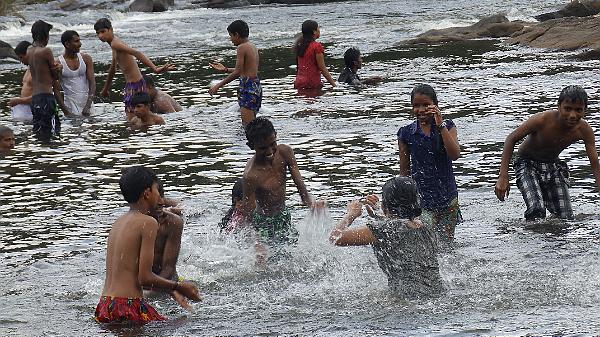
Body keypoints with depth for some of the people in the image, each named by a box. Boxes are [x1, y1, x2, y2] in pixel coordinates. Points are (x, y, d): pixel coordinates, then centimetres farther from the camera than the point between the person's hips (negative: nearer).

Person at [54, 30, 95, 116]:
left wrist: (87, 106, -13)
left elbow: (92, 83, 0)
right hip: (71, 106, -3)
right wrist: (66, 112, -11)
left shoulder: (86, 58, 4)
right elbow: (56, 90, -5)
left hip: (87, 102, 3)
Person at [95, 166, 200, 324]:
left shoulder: (118, 223, 18)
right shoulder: (148, 223, -8)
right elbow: (145, 278, -13)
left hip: (104, 308, 9)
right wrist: (178, 287, 2)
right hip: (128, 306, -8)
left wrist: (171, 290, 23)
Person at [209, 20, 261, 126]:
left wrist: (218, 86, -13)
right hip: (256, 85, 10)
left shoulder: (242, 47, -12)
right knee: (251, 122, 15)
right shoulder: (252, 47, 15)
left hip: (248, 87, -10)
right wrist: (225, 69, 30)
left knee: (248, 125, -13)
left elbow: (238, 72, -17)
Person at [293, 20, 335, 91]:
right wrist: (334, 84, -5)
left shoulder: (300, 45, 10)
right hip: (312, 84, -7)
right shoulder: (317, 46, -11)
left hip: (299, 82, 7)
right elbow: (322, 68, -11)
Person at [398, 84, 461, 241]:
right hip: (421, 197, -1)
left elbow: (455, 154, -16)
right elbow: (404, 171, 6)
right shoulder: (406, 134, 1)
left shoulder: (447, 127, 1)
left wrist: (441, 125, -19)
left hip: (447, 197, 1)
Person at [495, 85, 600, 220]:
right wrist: (503, 177, -24)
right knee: (537, 211, -27)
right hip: (527, 164, -4)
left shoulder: (585, 130, -19)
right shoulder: (542, 120, -30)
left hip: (553, 165, 4)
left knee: (566, 219, -1)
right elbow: (511, 139, -18)